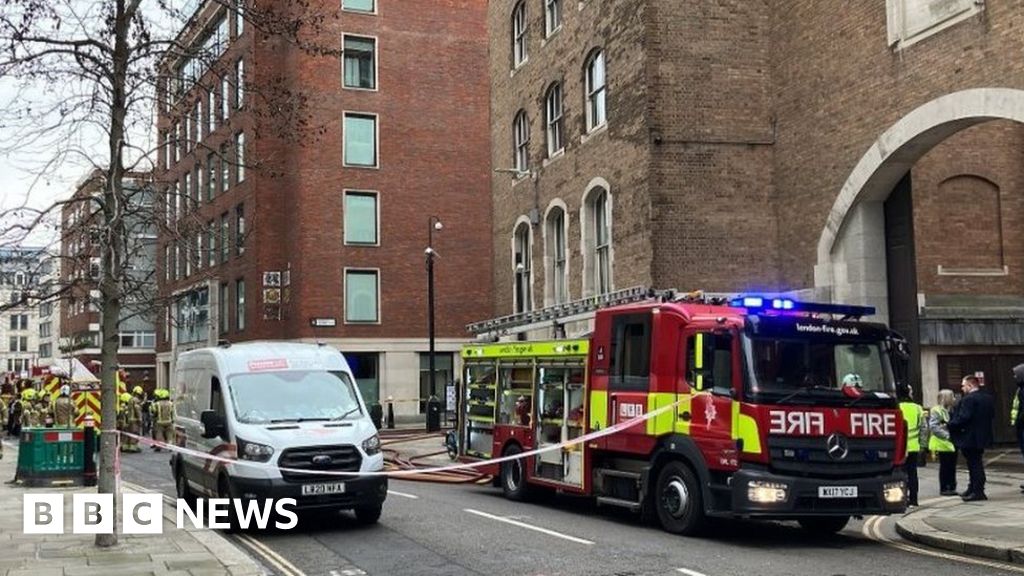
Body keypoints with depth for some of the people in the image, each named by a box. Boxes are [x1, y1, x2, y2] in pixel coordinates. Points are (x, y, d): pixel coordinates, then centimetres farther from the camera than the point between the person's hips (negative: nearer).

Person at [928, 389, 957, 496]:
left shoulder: (950, 410, 15)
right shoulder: (936, 411, -10)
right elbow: (933, 427, -18)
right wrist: (946, 435, -22)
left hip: (952, 443, 7)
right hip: (943, 444, -7)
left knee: (952, 467, 9)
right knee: (944, 467, -2)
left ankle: (952, 488, 16)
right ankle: (943, 489, 4)